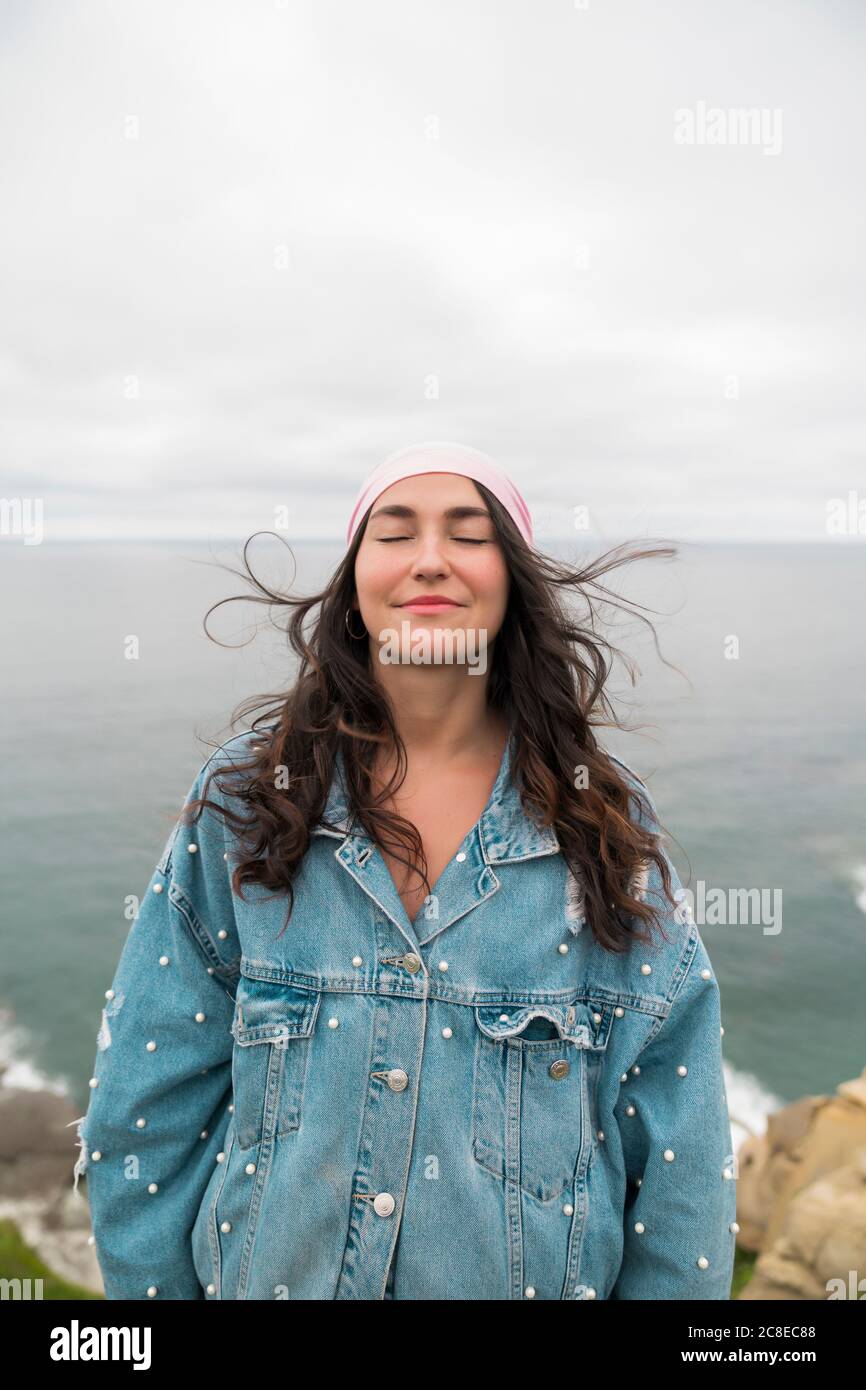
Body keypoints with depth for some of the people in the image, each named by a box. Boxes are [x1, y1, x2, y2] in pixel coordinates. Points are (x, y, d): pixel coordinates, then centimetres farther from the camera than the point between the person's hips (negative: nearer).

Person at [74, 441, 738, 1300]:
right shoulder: (244, 799, -11)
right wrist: (152, 1285, -4)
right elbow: (147, 1106, -6)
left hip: (538, 1275, 0)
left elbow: (681, 1163, -7)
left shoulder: (603, 823, -12)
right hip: (272, 1273, 1)